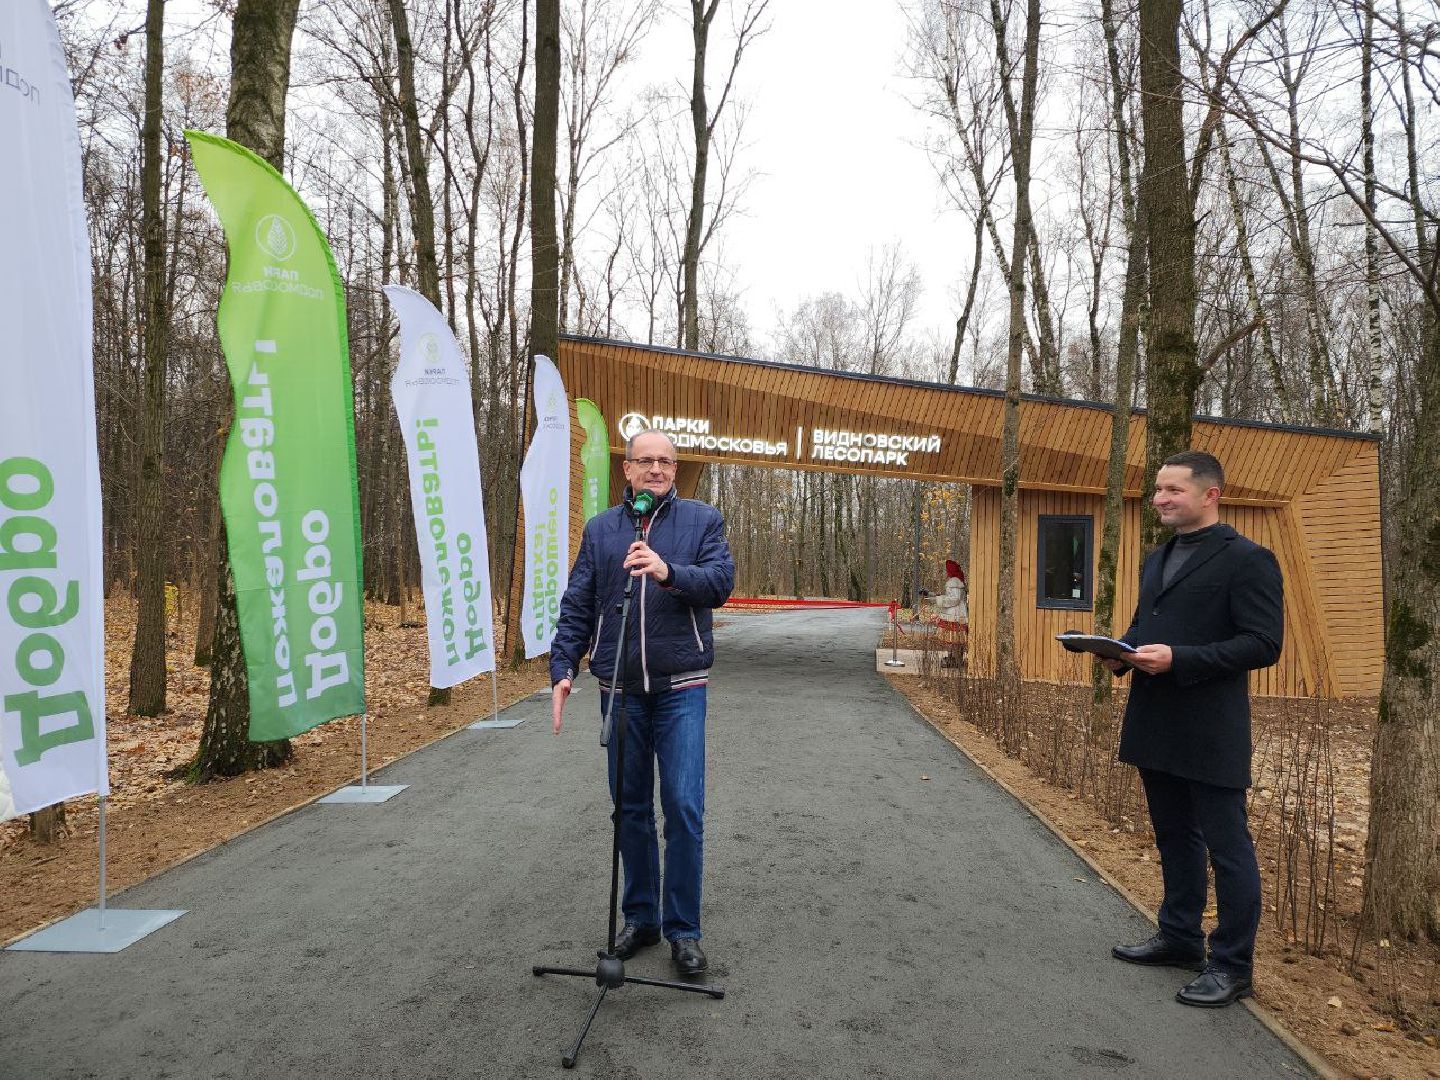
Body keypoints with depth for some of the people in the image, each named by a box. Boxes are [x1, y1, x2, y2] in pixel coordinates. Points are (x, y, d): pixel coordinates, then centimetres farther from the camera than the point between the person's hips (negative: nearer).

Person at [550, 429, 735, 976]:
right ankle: (640, 917, 27)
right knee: (630, 808, 11)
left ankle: (683, 929, 11)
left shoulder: (702, 519, 3)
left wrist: (669, 572, -28)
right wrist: (562, 669, -3)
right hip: (620, 690, 3)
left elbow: (721, 580, -12)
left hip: (681, 689, -2)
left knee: (684, 808, -4)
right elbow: (576, 606, 7)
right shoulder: (599, 529, 9)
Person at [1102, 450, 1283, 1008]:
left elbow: (1263, 643, -16)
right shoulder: (1156, 559, 15)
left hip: (1211, 732, -8)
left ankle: (1232, 965, 16)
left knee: (1227, 846, 3)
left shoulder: (1247, 559, -10)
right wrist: (1122, 653, 2)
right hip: (1155, 727, 8)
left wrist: (1177, 659, -24)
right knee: (1175, 839, 19)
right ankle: (1180, 938, 34)